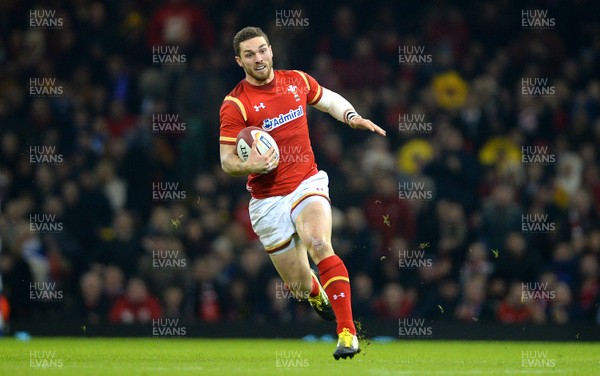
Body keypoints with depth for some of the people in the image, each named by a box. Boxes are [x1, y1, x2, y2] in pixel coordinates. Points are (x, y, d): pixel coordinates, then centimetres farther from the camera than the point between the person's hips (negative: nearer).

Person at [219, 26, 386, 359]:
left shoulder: (297, 81, 3)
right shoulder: (235, 104, -9)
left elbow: (329, 99, 23)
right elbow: (226, 161, -8)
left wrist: (353, 118, 4)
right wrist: (248, 165, -30)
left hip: (307, 183, 1)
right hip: (268, 201, -1)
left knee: (318, 244, -31)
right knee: (299, 286, 4)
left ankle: (347, 333, -32)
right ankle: (317, 295, 46)